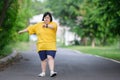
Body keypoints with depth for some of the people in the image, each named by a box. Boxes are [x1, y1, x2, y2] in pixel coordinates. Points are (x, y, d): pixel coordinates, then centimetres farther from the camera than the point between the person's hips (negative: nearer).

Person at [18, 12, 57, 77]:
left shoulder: (53, 24, -1)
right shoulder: (38, 25, 11)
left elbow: (53, 26, -24)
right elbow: (30, 28, 17)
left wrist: (47, 26, -43)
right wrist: (22, 31, 22)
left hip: (51, 45, -3)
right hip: (41, 46, 3)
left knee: (50, 57, -16)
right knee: (43, 59, 6)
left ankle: (52, 72, -22)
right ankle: (43, 72, 15)